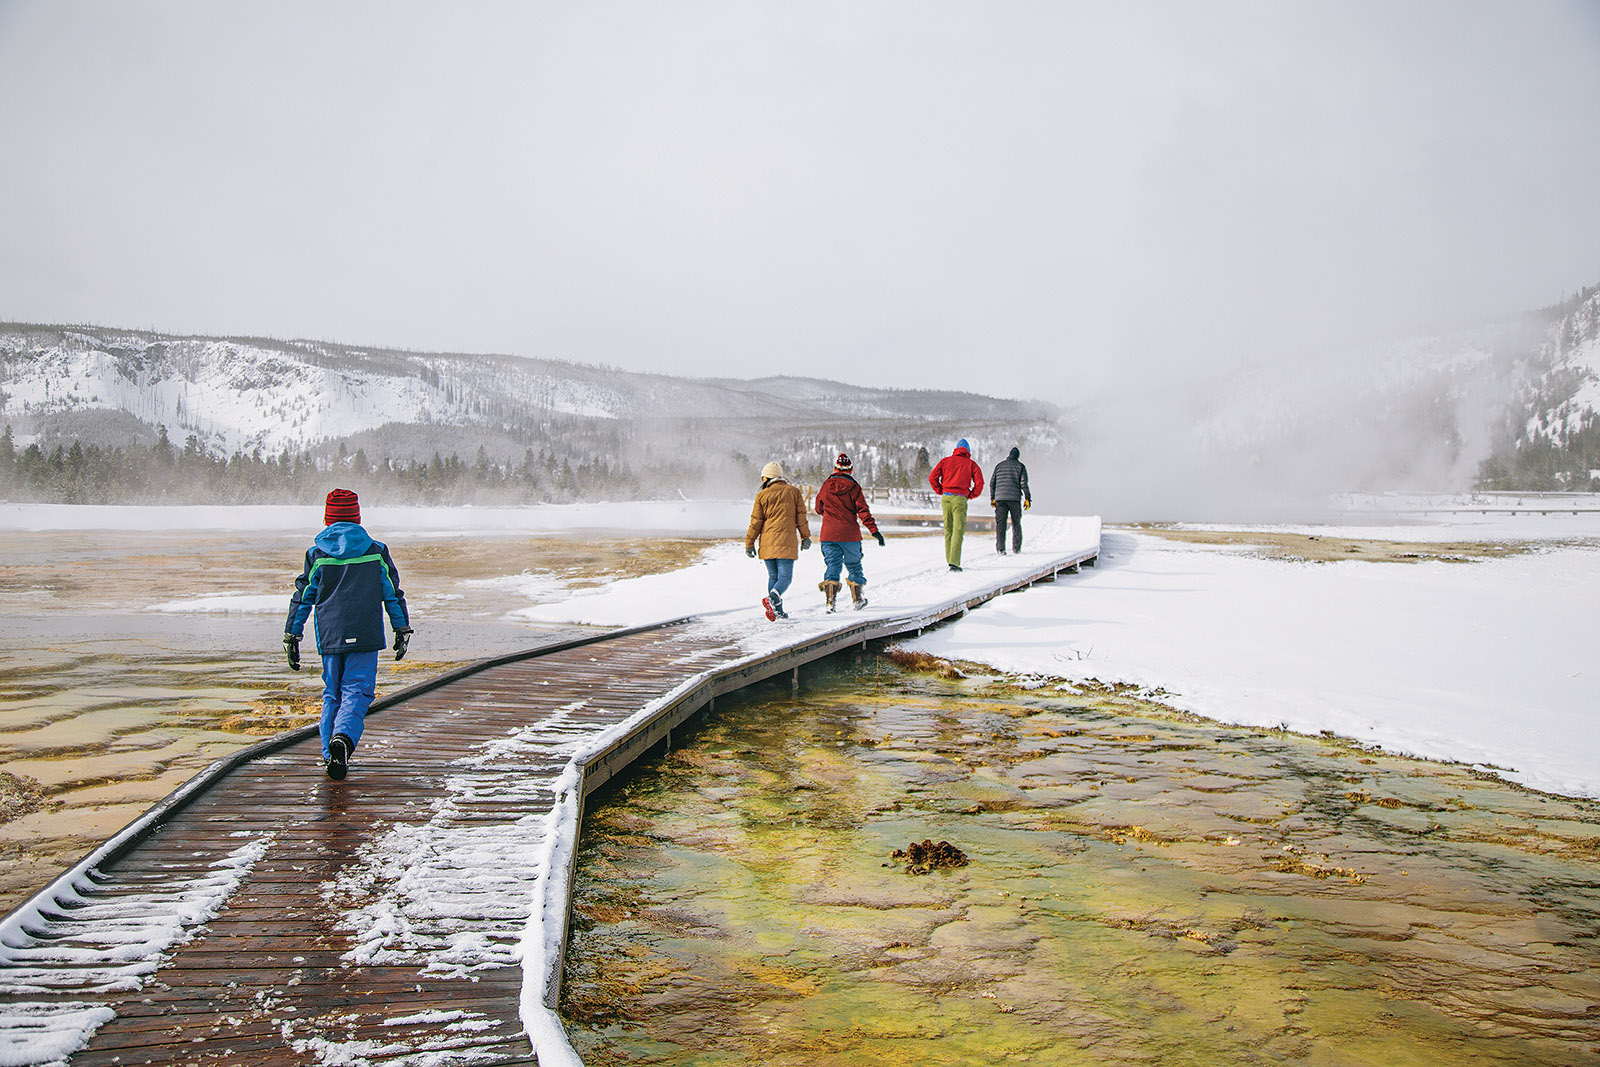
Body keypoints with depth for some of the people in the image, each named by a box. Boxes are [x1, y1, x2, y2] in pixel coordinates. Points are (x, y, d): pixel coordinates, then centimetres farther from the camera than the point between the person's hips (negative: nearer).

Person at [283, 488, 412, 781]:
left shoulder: (316, 554, 3)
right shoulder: (376, 551, 3)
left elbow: (302, 597, 4)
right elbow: (393, 594, 6)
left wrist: (291, 636, 11)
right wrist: (403, 630, 14)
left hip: (329, 636, 2)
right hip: (365, 636, -1)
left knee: (332, 693, 14)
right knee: (357, 690, -2)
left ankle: (331, 756, 15)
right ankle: (343, 737, -28)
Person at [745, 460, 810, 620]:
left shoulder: (762, 495, 3)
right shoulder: (794, 492, 6)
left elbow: (756, 521, 3)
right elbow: (801, 517, 6)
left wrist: (749, 543, 8)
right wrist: (805, 537, 14)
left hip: (767, 541, 2)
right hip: (786, 541, -2)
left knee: (773, 577, 11)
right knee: (785, 577, -3)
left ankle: (778, 611, 7)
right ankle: (772, 598, -30)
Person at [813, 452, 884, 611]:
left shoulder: (826, 486, 3)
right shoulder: (853, 487, -4)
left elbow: (818, 508, 15)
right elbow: (863, 510, -11)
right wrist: (874, 530, -12)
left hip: (828, 534, 1)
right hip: (850, 535, -1)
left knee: (832, 565, 4)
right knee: (854, 565, 14)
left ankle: (830, 600, -12)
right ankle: (857, 600, 19)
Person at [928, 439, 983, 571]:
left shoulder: (946, 461, 11)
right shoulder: (971, 464, 6)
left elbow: (932, 477, 3)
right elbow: (979, 483, -4)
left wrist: (940, 491, 12)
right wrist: (970, 495, 8)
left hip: (946, 498, 3)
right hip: (960, 500, -3)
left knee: (948, 530, 16)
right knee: (959, 530, -6)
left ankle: (949, 559, 20)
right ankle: (954, 563, -16)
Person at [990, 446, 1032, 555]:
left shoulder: (999, 465, 14)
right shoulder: (1020, 466, 5)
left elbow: (992, 483, 11)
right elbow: (1023, 483, -4)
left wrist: (992, 498, 16)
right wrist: (1027, 498, -1)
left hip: (1000, 498, 2)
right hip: (1014, 499, -1)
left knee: (1000, 524, -1)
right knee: (1016, 524, 11)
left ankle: (1000, 548, -11)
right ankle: (1016, 548, 11)